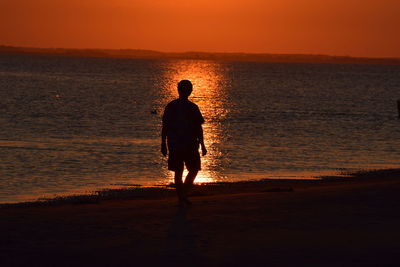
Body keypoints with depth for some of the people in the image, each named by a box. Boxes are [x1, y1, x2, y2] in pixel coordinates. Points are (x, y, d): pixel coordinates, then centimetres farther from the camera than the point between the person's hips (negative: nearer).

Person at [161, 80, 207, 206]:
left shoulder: (170, 106, 1)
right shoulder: (192, 107, -8)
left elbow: (165, 127, 3)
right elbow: (198, 128, -7)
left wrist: (163, 144, 10)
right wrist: (202, 145, 0)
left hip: (174, 145, 3)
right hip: (190, 145, -3)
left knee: (178, 172, 10)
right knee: (193, 169, 10)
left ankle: (181, 198, 11)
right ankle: (184, 194, -5)